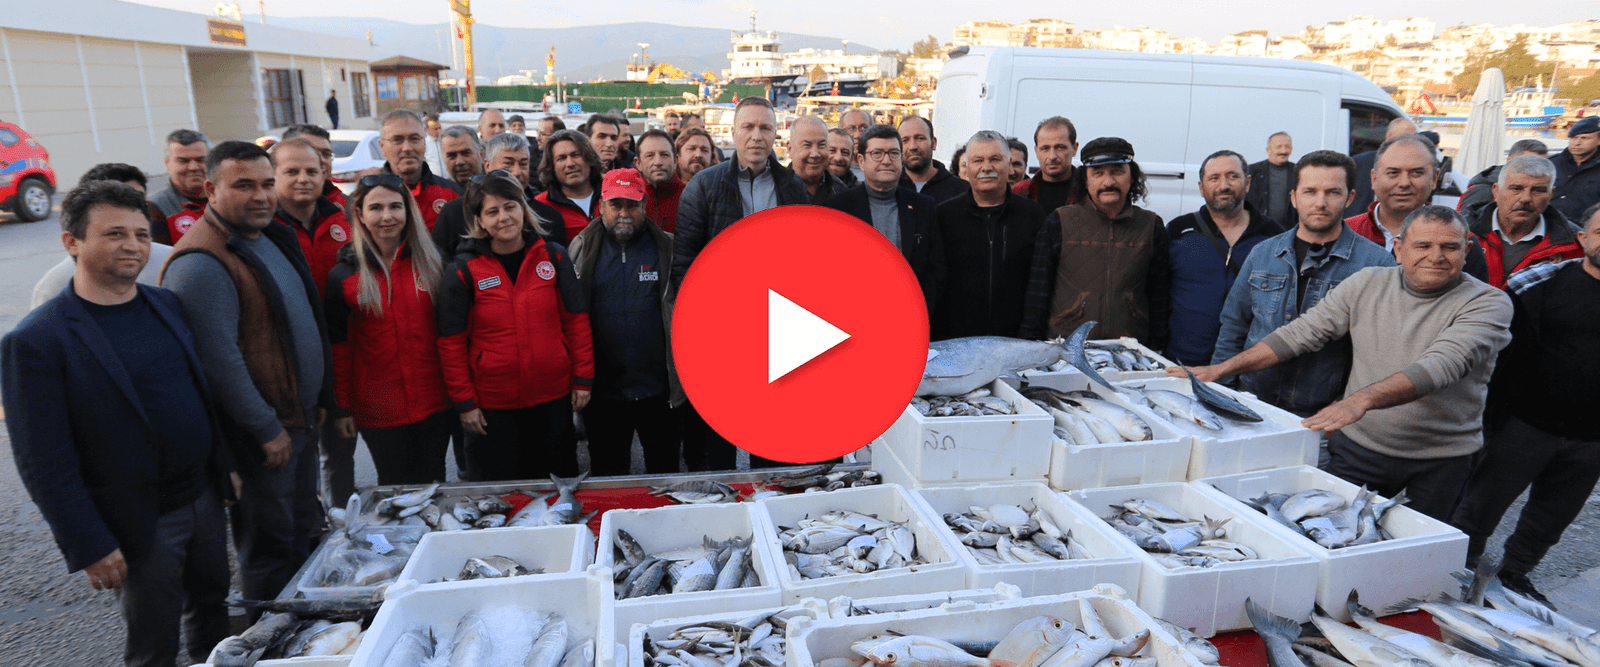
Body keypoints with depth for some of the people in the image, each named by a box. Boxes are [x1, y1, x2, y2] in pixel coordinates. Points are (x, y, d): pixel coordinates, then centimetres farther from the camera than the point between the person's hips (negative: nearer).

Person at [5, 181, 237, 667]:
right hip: (138, 526, -5)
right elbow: (43, 464, -17)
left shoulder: (167, 304, 2)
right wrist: (90, 548, -16)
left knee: (212, 605, 23)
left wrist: (227, 467, 10)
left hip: (204, 498, 6)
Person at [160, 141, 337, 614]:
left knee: (304, 533, 20)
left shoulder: (273, 237, 10)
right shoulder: (200, 264, -20)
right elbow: (219, 361, -23)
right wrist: (266, 430, -18)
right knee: (271, 547, 5)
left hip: (301, 419, 9)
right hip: (259, 436, -9)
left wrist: (318, 401, 16)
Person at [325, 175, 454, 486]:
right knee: (396, 487, 7)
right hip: (378, 409, -1)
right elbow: (338, 347, 1)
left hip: (433, 402, 1)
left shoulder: (431, 264, 2)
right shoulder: (344, 276, -2)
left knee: (432, 484, 10)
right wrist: (341, 407, 0)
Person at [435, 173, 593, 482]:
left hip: (554, 397, 2)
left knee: (563, 479, 16)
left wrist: (583, 378, -1)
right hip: (493, 405, -1)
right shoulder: (463, 271, -5)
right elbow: (452, 343, -3)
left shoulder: (553, 257, 0)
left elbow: (576, 320, 3)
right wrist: (464, 402, -6)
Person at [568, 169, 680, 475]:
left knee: (665, 473, 12)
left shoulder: (668, 248, 2)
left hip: (657, 389, -1)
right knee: (607, 478, 14)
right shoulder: (582, 248, 4)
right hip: (602, 390, 1)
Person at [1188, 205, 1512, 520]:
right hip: (1358, 446, 2)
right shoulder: (1367, 283, 3)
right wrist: (1221, 368, -1)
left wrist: (1361, 399, -41)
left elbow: (1440, 366, -25)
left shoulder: (1488, 303, -8)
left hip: (1440, 460, -2)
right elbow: (1300, 333, 4)